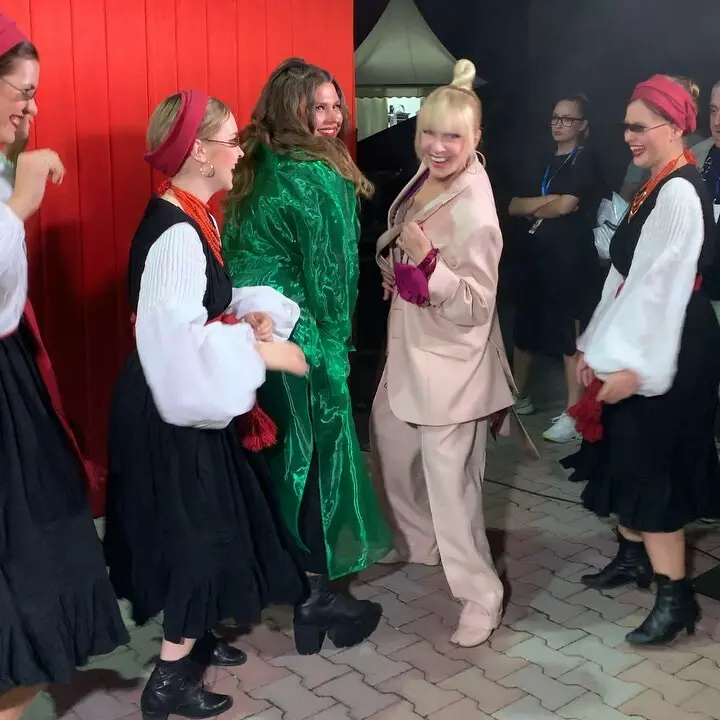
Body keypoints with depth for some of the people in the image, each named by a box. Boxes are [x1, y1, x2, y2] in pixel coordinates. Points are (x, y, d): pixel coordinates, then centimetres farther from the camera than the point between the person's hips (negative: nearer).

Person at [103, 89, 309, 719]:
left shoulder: (190, 219, 7)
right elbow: (179, 337, -31)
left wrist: (254, 312, -4)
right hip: (175, 410, -10)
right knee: (199, 532, 0)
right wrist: (262, 352, -25)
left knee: (207, 526, 19)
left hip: (193, 403, 10)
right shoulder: (175, 234, -24)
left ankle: (193, 636, 37)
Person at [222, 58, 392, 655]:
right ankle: (317, 596, 11)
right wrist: (335, 342, -5)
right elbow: (328, 268, -15)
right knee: (314, 456, 2)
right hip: (298, 337, -8)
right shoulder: (319, 176, -15)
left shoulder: (259, 169, 11)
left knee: (273, 456, 18)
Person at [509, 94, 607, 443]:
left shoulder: (586, 162, -3)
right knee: (524, 329, 15)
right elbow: (513, 206, 10)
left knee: (571, 336, -7)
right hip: (536, 256, 8)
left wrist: (533, 209, 2)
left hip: (571, 259, -8)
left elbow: (565, 207, -17)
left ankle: (573, 415, -4)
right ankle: (519, 397, 31)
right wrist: (548, 200, -7)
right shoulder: (544, 162, 19)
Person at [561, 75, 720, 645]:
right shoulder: (657, 188, 12)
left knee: (651, 467, -5)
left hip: (665, 359, -10)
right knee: (628, 459, 17)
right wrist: (598, 346, 11)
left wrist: (636, 367, -23)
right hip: (638, 351, 10)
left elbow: (664, 286, -23)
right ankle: (634, 556, 34)